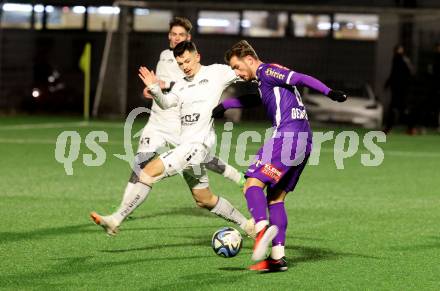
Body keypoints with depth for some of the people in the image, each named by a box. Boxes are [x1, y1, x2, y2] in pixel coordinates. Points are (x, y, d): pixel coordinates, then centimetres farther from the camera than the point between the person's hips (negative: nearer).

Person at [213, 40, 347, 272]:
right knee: (275, 196, 12)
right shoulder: (264, 80, 27)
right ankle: (277, 257, 8)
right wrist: (223, 105, 53)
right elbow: (252, 100, 48)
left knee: (253, 184, -13)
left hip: (287, 136, -9)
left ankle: (263, 227, -38)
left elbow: (300, 78, -15)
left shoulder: (267, 71, -1)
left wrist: (329, 92, -28)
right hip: (303, 141, 9)